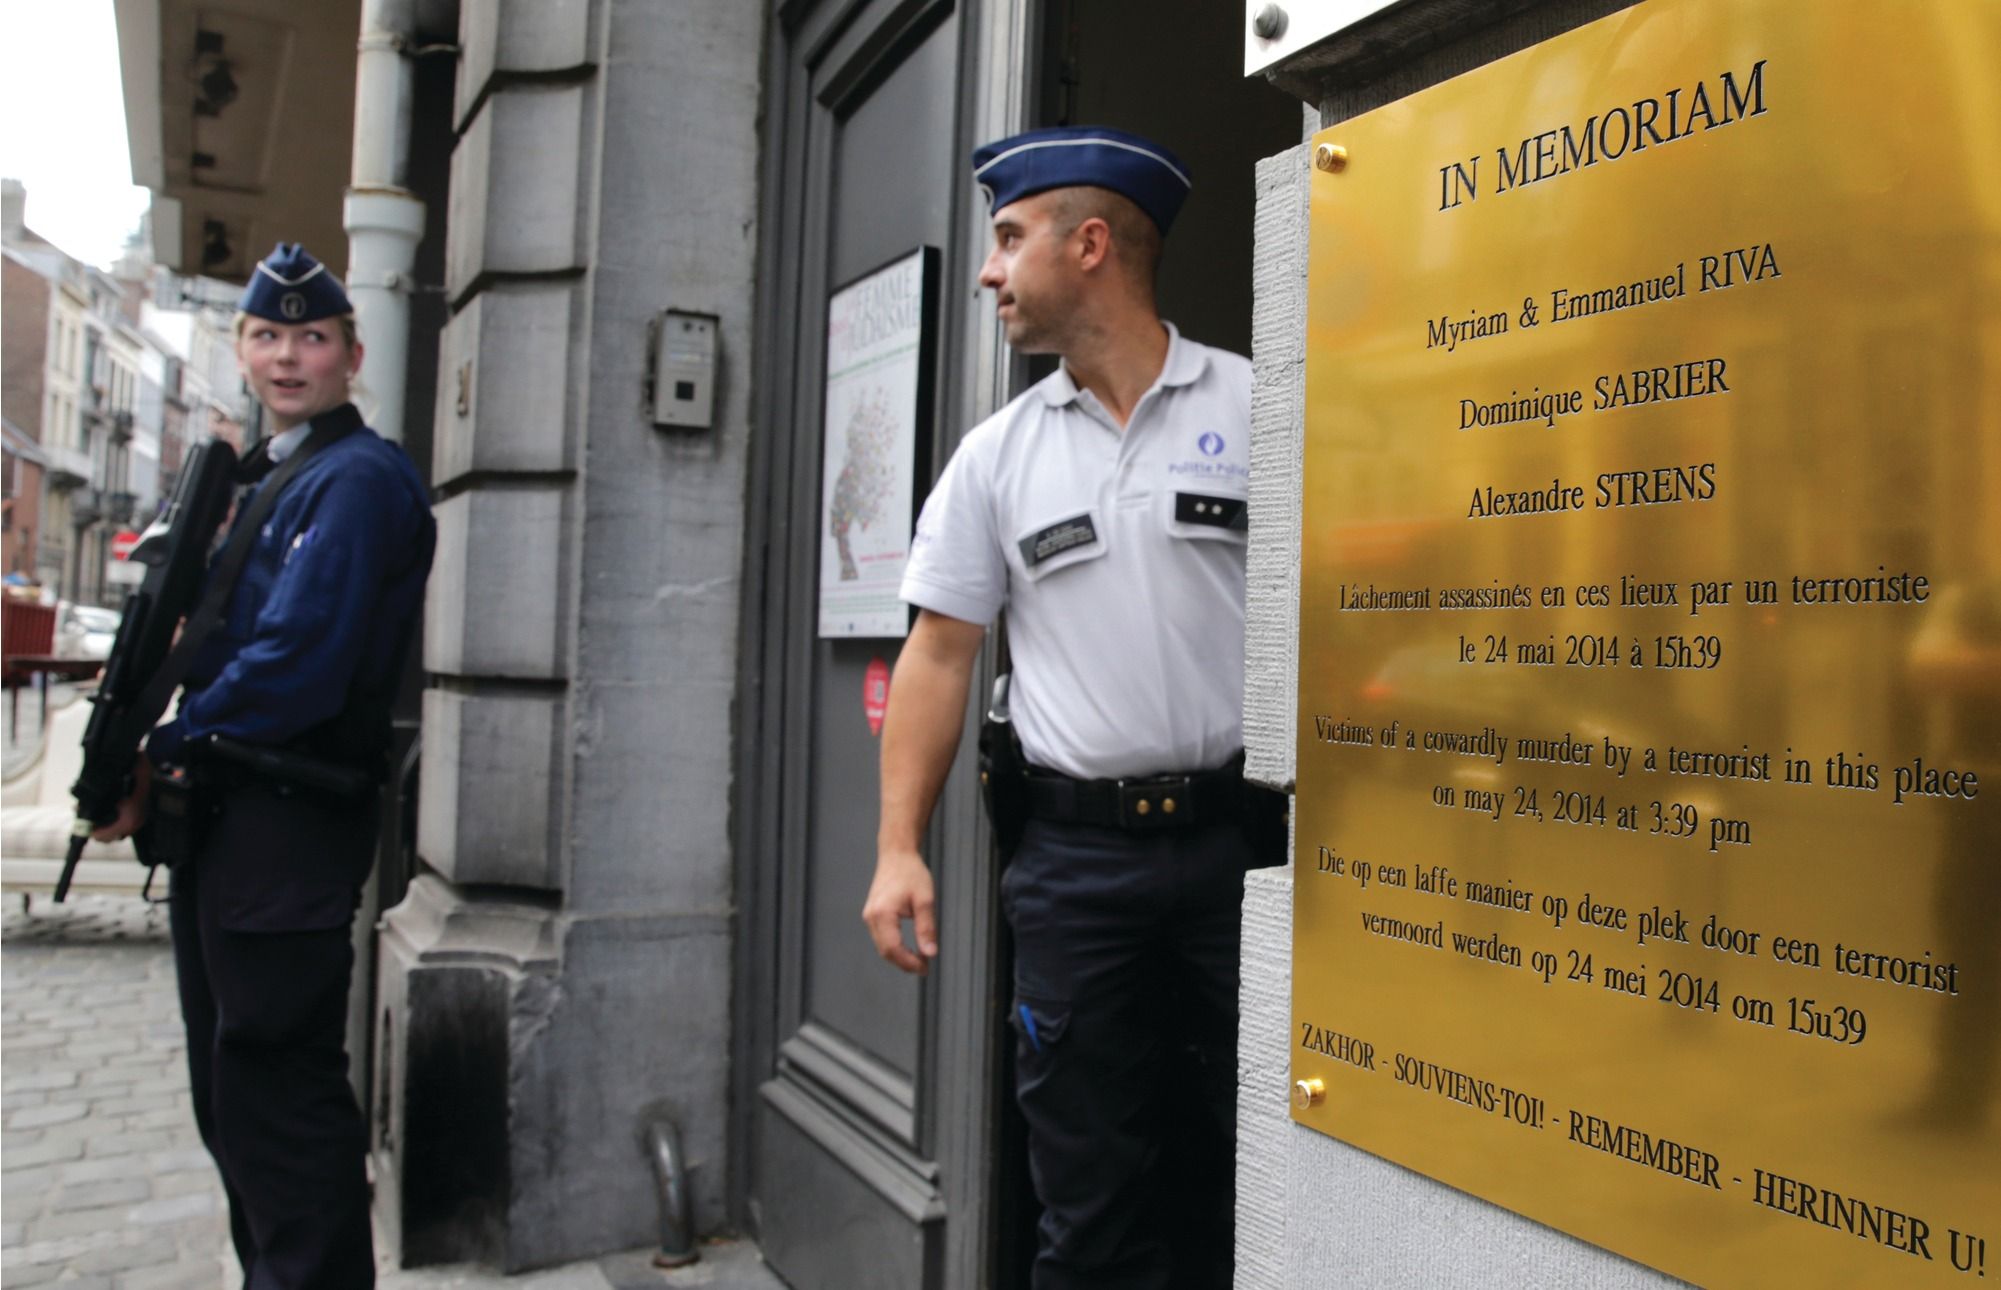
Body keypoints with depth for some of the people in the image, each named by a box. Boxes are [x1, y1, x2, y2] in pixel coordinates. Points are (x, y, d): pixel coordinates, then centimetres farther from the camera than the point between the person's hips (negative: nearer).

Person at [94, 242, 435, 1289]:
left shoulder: (359, 479, -12)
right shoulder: (252, 478, 18)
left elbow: (296, 663, -21)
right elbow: (213, 641, 19)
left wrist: (158, 756, -13)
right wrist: (138, 744, 3)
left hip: (290, 822, -10)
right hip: (222, 813, 10)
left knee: (277, 1092, -3)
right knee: (231, 1095, 18)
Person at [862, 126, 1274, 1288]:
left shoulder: (1255, 407, 0)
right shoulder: (998, 454, 8)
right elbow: (940, 652, 7)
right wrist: (900, 847, 0)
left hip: (1238, 835, -2)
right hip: (1075, 854, 2)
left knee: (1242, 1176, 9)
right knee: (1092, 1193, 11)